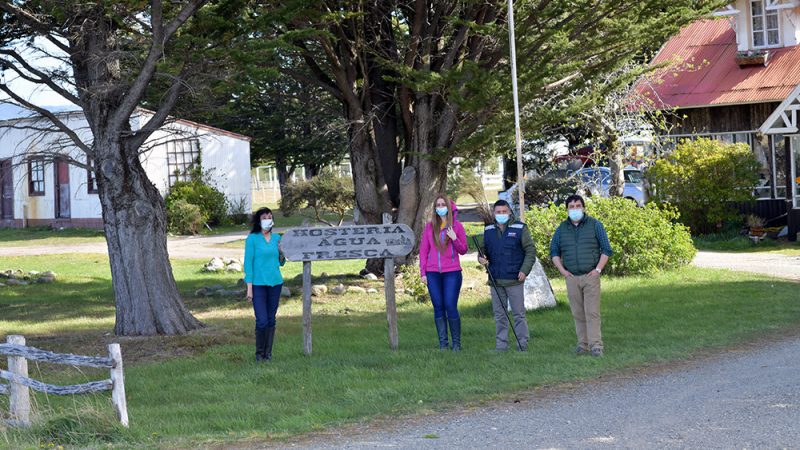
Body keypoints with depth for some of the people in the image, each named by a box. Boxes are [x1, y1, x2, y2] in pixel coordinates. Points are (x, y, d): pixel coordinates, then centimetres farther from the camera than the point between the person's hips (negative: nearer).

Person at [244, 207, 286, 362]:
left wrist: (282, 252, -5)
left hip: (275, 283, 4)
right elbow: (248, 263, -5)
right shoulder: (252, 238, -5)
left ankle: (268, 352, 15)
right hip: (259, 284, -4)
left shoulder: (276, 238, 9)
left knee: (271, 320, 7)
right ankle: (259, 353, 8)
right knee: (262, 321, -9)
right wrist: (249, 288, -9)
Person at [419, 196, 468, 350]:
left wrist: (454, 239, -13)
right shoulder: (429, 226, 10)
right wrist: (423, 272, 5)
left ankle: (456, 343, 2)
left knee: (451, 306, -7)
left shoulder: (456, 226, 4)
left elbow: (463, 250, 5)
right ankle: (443, 343, 8)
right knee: (438, 307, 3)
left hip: (452, 273, -2)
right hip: (433, 273, 2)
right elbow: (423, 250, 11)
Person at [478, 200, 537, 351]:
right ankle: (501, 344, 13)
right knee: (499, 315, 8)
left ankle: (522, 343, 5)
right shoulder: (488, 230, 10)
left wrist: (525, 270, -12)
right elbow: (484, 249, 22)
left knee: (518, 314, 0)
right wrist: (481, 258, -2)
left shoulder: (520, 228, -1)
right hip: (495, 281, 4)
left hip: (514, 280, -4)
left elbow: (530, 250, -2)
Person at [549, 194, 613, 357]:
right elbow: (554, 251, 17)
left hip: (591, 276, -3)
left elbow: (606, 249, 2)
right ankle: (583, 344, 10)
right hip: (572, 277, 3)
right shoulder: (562, 228, 10)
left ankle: (596, 345, -13)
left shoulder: (594, 225, 2)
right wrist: (562, 270, 4)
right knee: (578, 313, 4)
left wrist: (598, 269, -7)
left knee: (592, 312, -10)